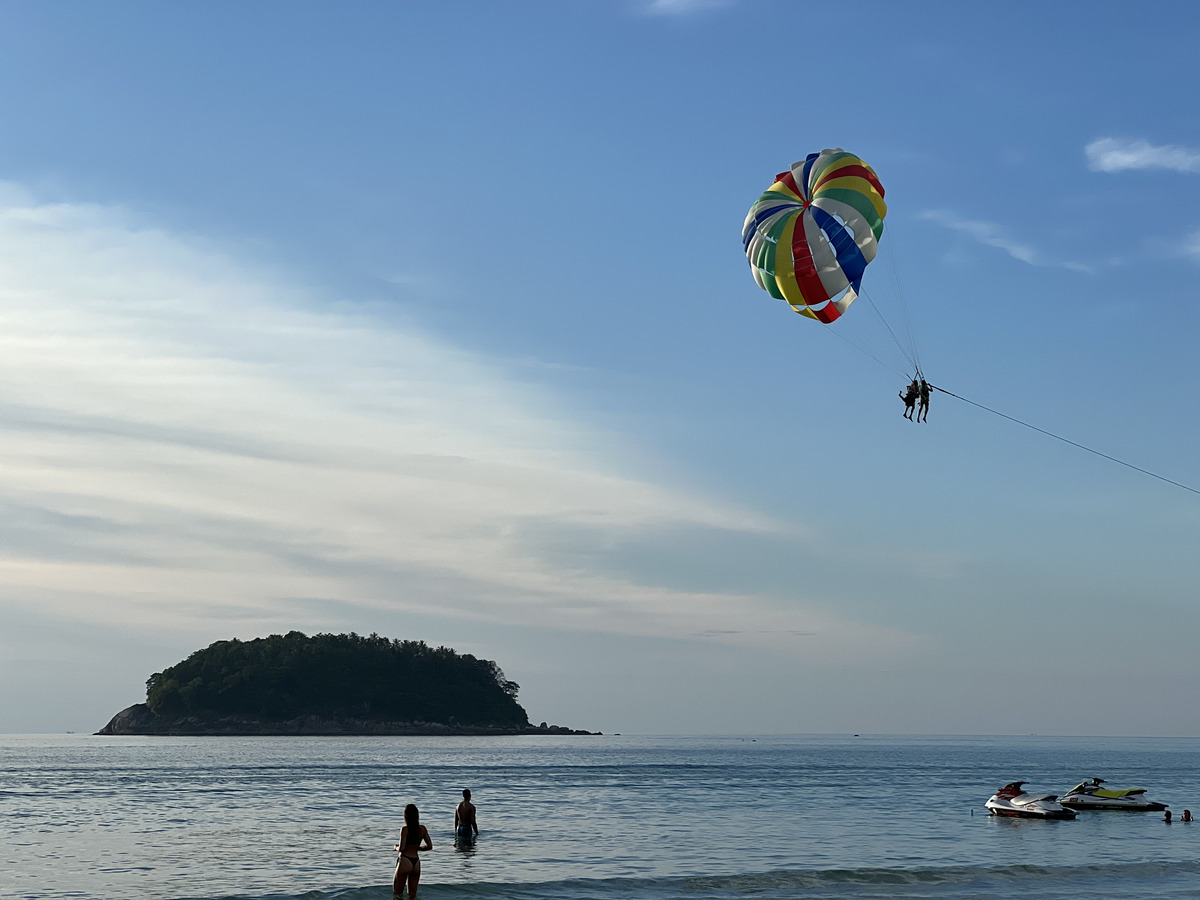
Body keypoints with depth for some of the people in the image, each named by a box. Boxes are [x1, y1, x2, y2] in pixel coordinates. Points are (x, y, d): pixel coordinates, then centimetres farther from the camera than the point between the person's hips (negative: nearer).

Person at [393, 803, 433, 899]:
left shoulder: (405, 830, -12)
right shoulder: (423, 829, 3)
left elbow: (401, 848, -18)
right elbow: (429, 846, 4)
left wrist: (396, 847, 4)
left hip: (405, 862, -5)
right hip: (416, 862, 5)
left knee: (397, 894, 5)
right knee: (412, 895, 13)